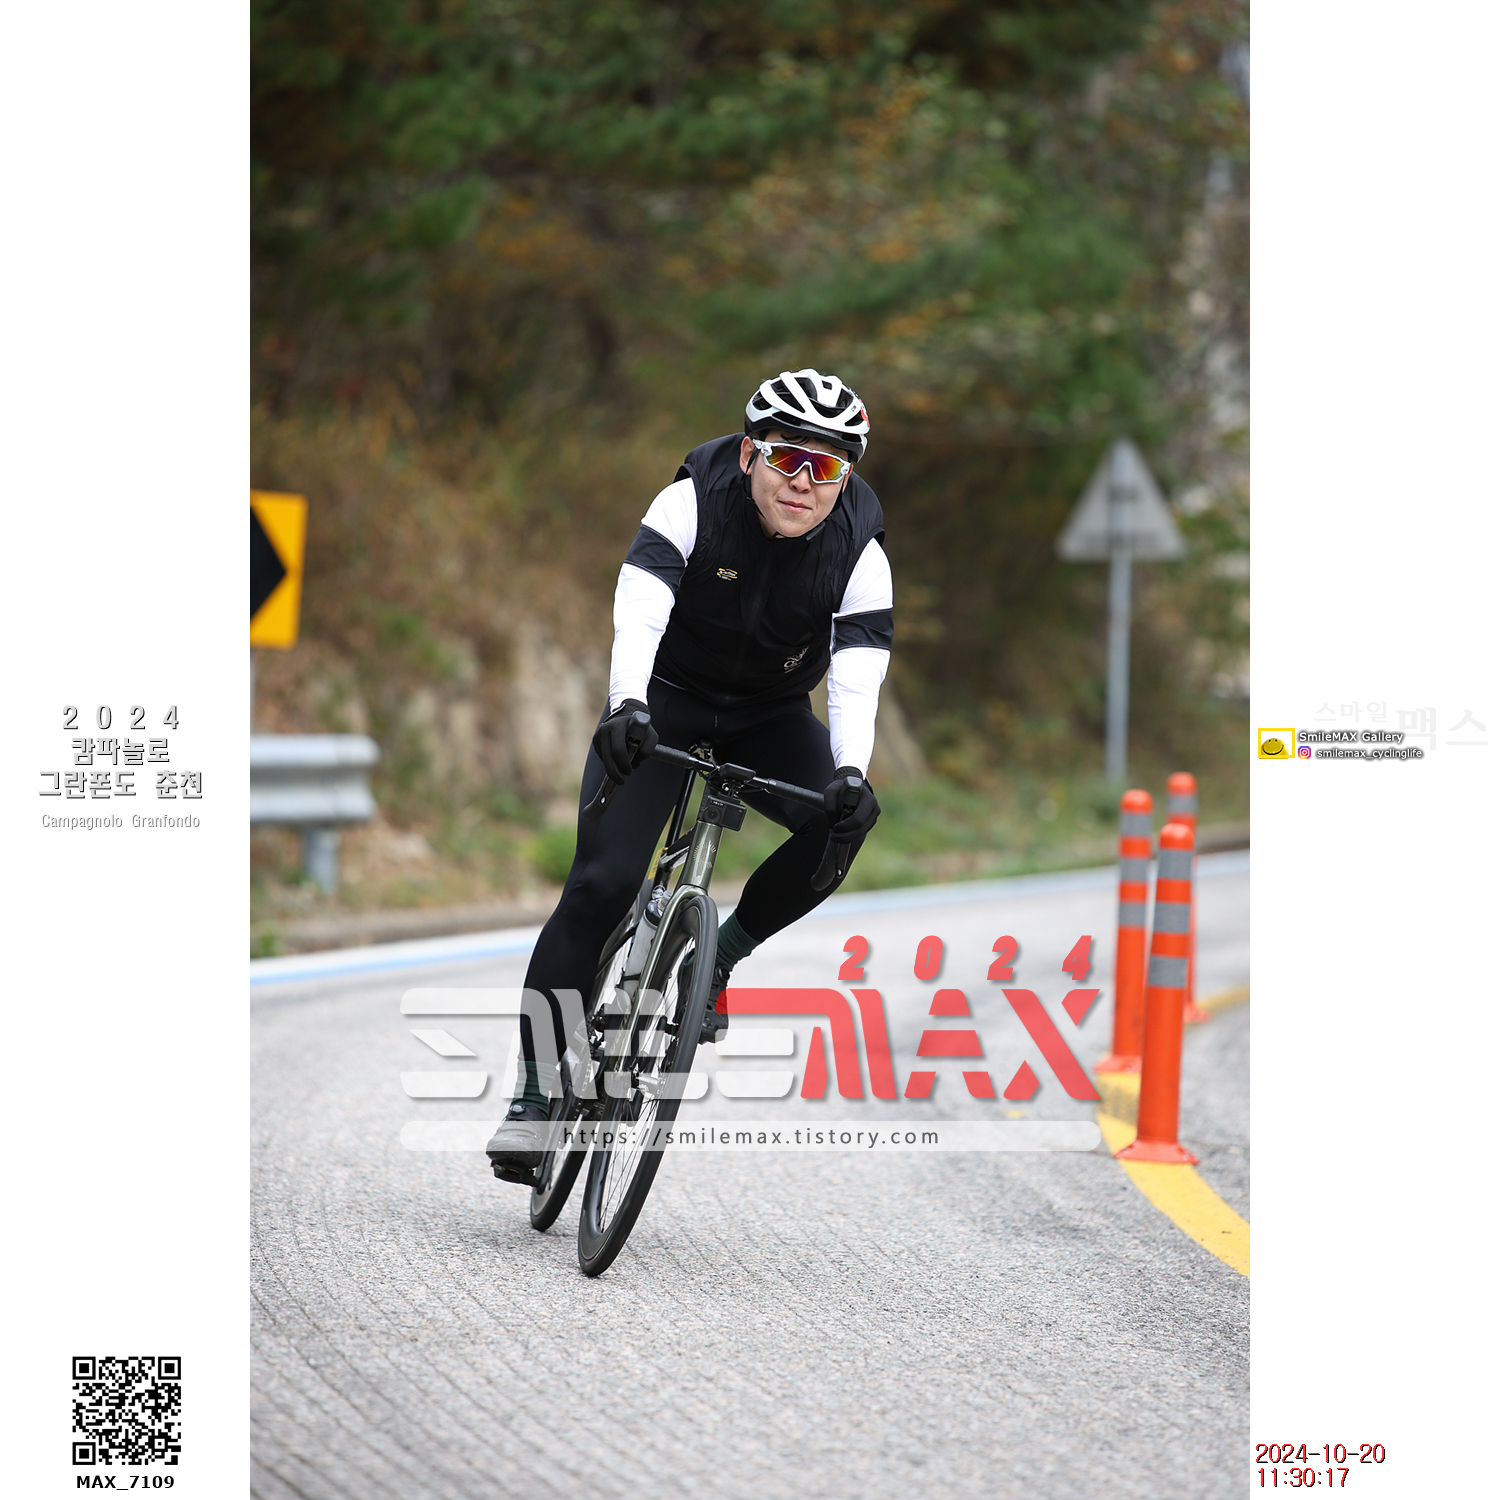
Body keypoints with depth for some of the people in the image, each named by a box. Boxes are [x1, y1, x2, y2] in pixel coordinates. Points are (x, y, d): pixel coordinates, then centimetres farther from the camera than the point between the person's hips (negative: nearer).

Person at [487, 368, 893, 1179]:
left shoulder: (859, 550, -18)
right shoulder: (694, 501, -23)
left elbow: (857, 675, -28)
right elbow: (639, 611, -36)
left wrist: (850, 773, -46)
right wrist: (626, 706, -54)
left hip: (770, 716, 2)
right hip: (664, 700, -2)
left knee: (840, 825, -27)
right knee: (603, 883, -17)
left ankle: (719, 955, -2)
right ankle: (534, 1092, -10)